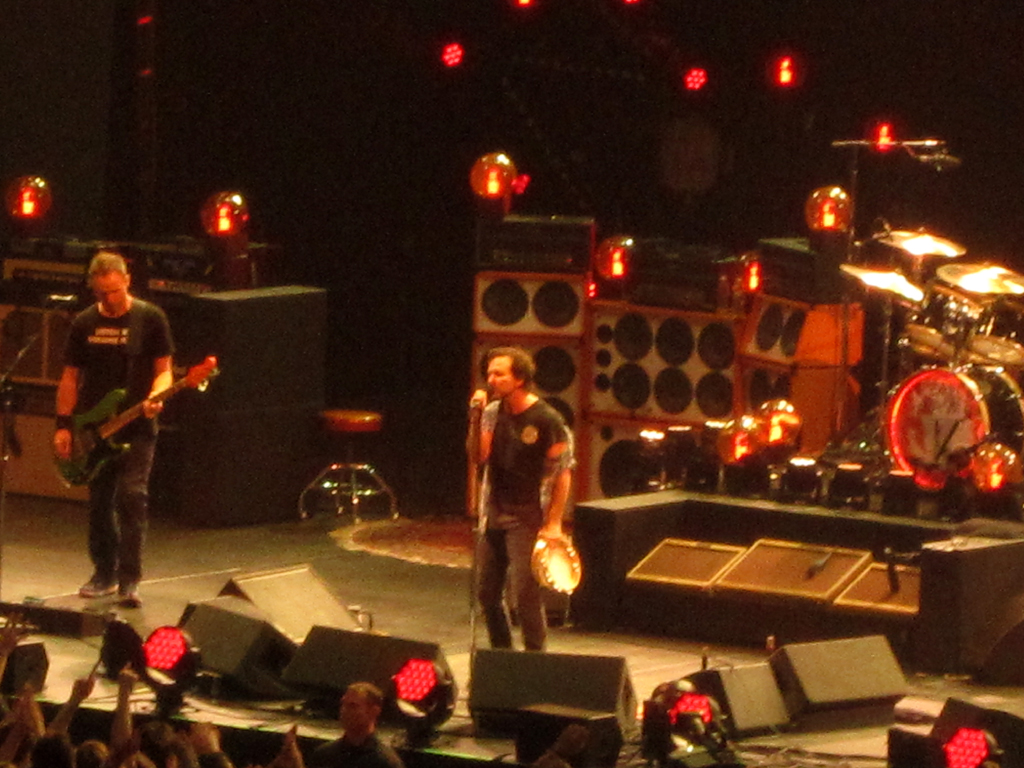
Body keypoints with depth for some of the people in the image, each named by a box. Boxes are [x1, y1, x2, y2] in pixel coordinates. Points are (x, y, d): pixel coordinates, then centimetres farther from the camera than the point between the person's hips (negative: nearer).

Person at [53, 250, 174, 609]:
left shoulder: (150, 318, -2)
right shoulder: (84, 323, 7)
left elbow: (163, 369, 1)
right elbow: (70, 377, 11)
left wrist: (155, 397, -20)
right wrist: (64, 426, 4)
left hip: (136, 430, -4)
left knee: (132, 497, -14)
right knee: (99, 502, 9)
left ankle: (129, 580, -11)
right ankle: (105, 573, 23)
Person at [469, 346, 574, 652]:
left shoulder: (546, 420, -11)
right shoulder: (493, 412, 6)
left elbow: (563, 474, -9)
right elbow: (479, 457, -2)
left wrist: (553, 524, -13)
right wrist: (477, 418, -13)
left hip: (526, 520, -6)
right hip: (492, 517, 6)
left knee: (525, 594, -10)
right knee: (486, 592, 10)